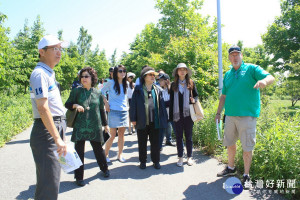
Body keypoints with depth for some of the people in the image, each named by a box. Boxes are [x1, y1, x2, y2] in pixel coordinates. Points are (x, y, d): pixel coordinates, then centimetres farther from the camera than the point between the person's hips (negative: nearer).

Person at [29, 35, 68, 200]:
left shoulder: (49, 73, 17)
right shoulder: (40, 74, -14)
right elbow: (43, 108, -22)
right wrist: (57, 138, -24)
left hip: (56, 129, 10)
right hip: (47, 131, -10)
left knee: (52, 178, 21)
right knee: (49, 183, -5)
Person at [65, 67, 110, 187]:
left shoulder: (97, 93, 6)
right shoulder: (76, 91, 1)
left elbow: (101, 109, 13)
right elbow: (67, 104, 7)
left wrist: (105, 124, 15)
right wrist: (75, 105, -15)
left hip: (95, 127, 1)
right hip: (80, 127, -1)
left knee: (98, 148, 13)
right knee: (79, 151, 4)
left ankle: (104, 168, 37)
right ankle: (79, 177, 19)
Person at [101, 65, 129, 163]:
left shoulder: (126, 84, 9)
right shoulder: (111, 83, -4)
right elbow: (101, 92, 5)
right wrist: (106, 103, -4)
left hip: (124, 111, 4)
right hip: (113, 111, -4)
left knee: (121, 134, 8)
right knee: (113, 135, -4)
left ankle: (120, 154, 20)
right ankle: (106, 154, 15)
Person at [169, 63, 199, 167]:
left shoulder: (191, 83, 4)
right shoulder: (173, 85, 5)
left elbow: (196, 95, 13)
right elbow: (171, 100, 4)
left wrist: (194, 100, -12)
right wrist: (171, 115, -1)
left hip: (188, 113, 0)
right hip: (177, 114, 0)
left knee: (189, 136, 8)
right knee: (179, 136, 7)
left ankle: (189, 157, 21)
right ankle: (180, 157, 18)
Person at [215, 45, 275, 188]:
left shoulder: (251, 69, 1)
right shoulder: (227, 74, 16)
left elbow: (271, 77, -12)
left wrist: (264, 80, -35)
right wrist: (218, 112, 17)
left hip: (247, 115, -5)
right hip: (230, 115, 5)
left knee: (247, 147, 1)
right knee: (229, 143, 15)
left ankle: (246, 176, 16)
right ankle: (231, 168, 34)